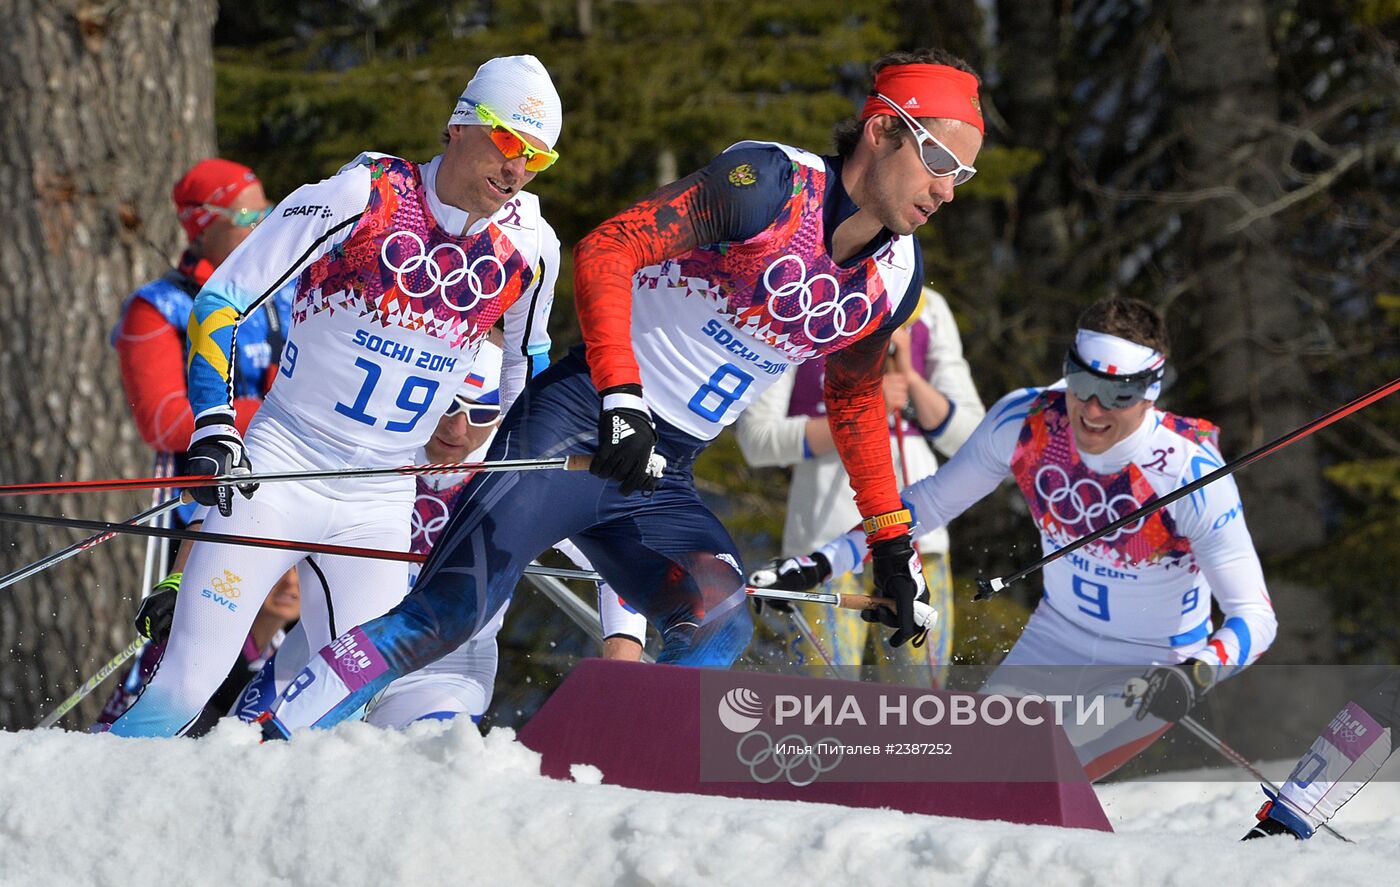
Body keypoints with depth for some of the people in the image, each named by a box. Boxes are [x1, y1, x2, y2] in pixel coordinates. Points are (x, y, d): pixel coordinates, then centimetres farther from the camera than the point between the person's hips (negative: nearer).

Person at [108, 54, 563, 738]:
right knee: (184, 691, -12)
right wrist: (213, 425, -20)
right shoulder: (360, 198, -12)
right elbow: (216, 306, -9)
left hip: (381, 506, 4)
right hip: (280, 469, -4)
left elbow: (528, 358, 22)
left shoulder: (529, 249, 0)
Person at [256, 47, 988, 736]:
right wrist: (621, 397, -33)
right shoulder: (772, 184, -16)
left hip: (661, 480, 7)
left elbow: (855, 402, 26)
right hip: (578, 430, -6)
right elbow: (603, 252, -23)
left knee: (719, 628, -20)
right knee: (442, 619, -15)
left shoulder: (894, 279, 6)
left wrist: (891, 538, 26)